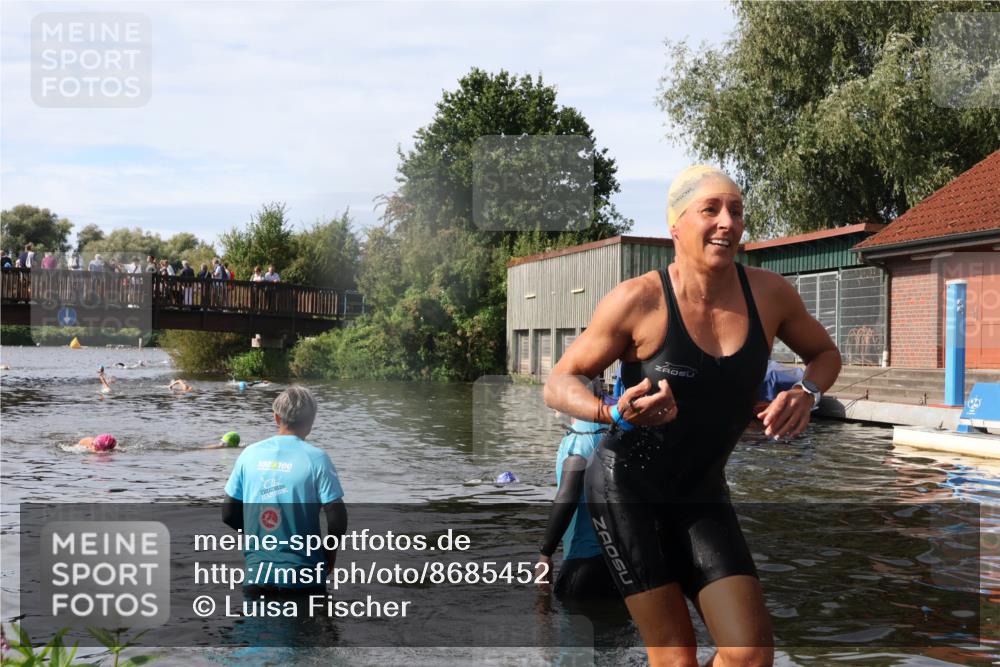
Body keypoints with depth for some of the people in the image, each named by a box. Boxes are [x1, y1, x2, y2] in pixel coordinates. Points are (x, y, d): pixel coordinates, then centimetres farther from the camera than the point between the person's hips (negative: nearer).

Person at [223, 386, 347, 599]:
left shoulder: (249, 454, 1)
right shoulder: (315, 458, -10)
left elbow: (229, 514, 6)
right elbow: (337, 517, -14)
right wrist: (330, 552, 4)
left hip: (257, 574, 3)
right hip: (303, 577, -3)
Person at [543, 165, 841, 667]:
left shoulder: (769, 294, -4)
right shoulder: (639, 300, -16)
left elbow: (824, 353, 15)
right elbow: (559, 383, -10)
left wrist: (806, 393, -8)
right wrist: (614, 414, -30)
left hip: (702, 494, 4)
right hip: (626, 487, -4)